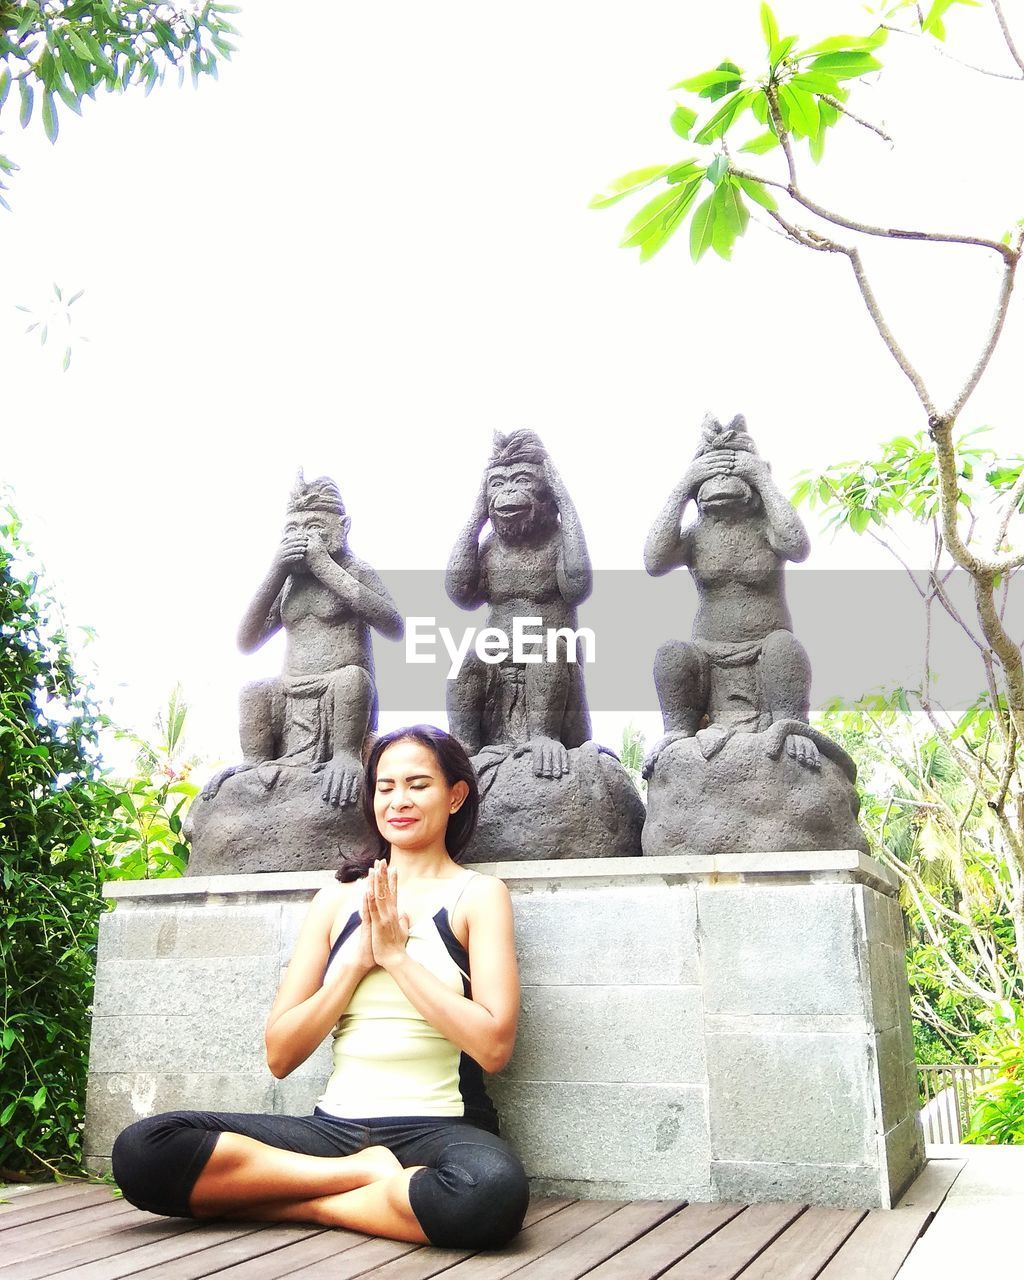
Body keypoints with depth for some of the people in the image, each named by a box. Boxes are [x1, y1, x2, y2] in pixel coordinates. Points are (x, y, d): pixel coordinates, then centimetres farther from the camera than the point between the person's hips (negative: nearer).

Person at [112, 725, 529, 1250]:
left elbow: (494, 1045, -11)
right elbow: (279, 1054, 5)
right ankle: (369, 1174, -12)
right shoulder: (339, 898, 11)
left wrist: (396, 954, -11)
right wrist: (358, 959, -7)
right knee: (142, 1150, -18)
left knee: (491, 1190, -40)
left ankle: (290, 1202, -16)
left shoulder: (477, 894, 2)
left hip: (438, 1128, -3)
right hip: (336, 1125, 3)